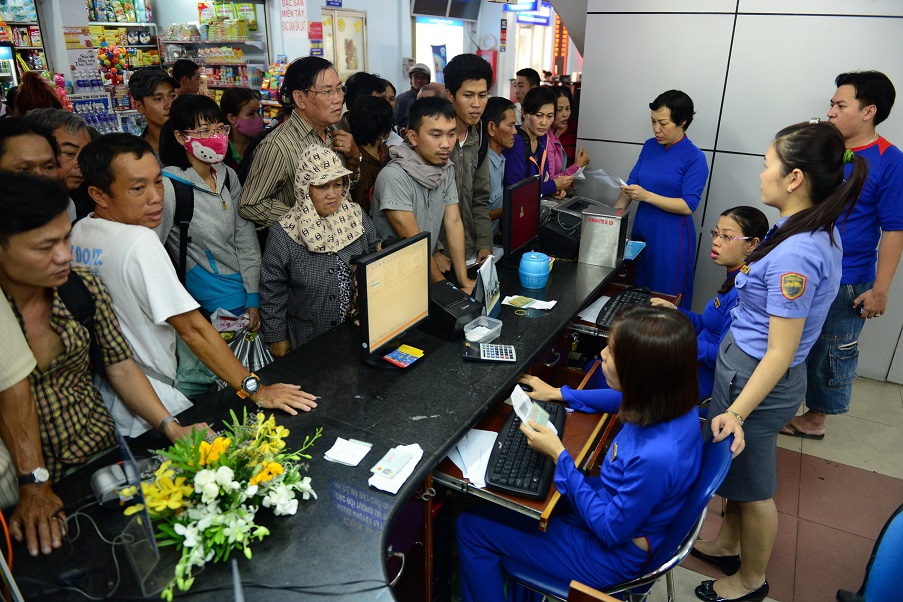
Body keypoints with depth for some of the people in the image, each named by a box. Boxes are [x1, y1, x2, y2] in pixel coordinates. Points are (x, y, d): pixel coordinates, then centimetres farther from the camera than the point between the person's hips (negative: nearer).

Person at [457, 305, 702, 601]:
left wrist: (558, 454, -22)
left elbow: (611, 531, -25)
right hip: (609, 501, 8)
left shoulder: (655, 456, -41)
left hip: (612, 554, -8)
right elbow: (623, 402, 9)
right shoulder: (673, 401, -16)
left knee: (472, 525, 3)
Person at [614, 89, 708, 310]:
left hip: (671, 238, -5)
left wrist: (646, 196, -23)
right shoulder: (650, 146, 6)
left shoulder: (694, 158, -11)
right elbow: (632, 184, 10)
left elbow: (688, 206, -16)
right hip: (641, 231, 6)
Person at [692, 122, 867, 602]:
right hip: (742, 360, 9)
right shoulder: (817, 229, 1)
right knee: (731, 466, 25)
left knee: (752, 483, 12)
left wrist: (736, 412, -26)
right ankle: (728, 546, 48)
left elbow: (781, 352, -26)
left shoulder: (796, 253, -29)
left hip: (755, 376, -9)